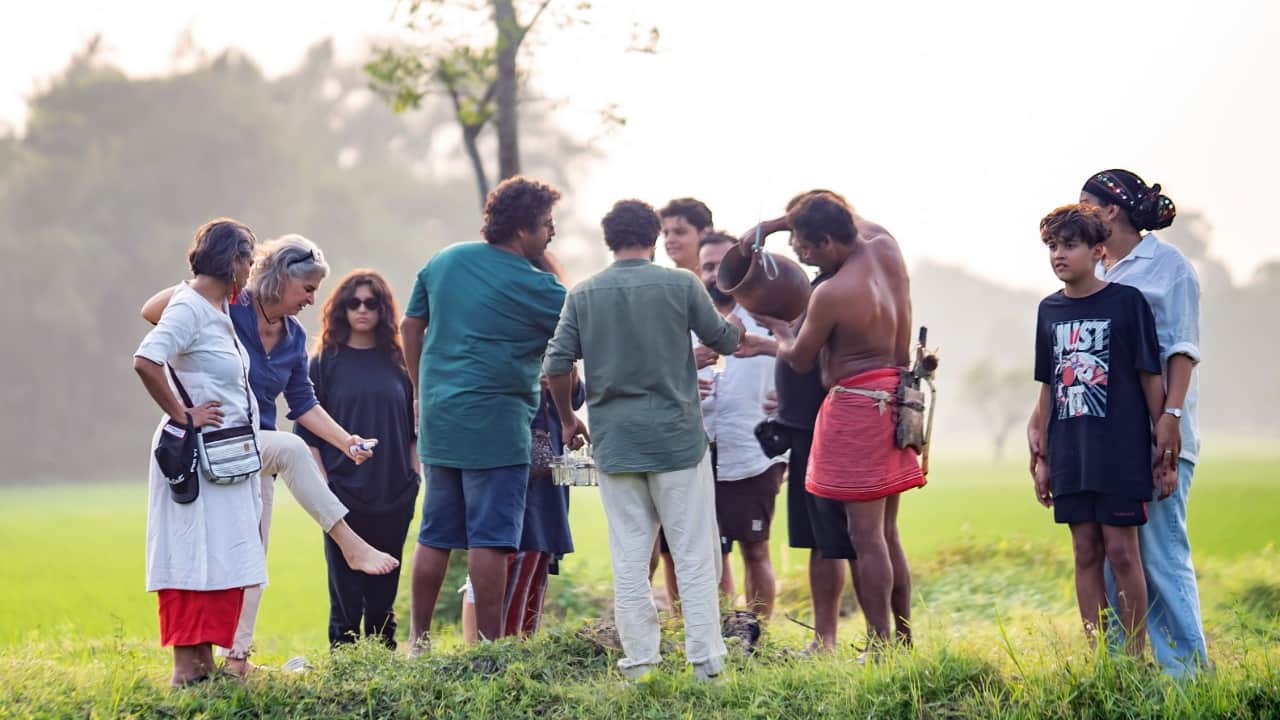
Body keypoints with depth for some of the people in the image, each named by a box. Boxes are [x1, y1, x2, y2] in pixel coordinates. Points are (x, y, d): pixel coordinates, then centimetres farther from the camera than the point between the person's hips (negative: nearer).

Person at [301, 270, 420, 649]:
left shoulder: (397, 361, 9)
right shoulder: (326, 362, 1)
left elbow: (413, 428, 13)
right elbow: (308, 431, 0)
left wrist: (414, 476, 4)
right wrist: (323, 484, -8)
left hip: (394, 492, 3)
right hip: (344, 492, -3)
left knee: (384, 588, 8)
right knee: (345, 588, -1)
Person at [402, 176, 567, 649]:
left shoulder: (444, 261, 10)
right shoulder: (532, 286, -9)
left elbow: (411, 326, 17)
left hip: (438, 419, 7)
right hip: (495, 425, -7)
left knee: (434, 535, 12)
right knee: (490, 537, -3)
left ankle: (418, 640, 16)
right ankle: (488, 646, -2)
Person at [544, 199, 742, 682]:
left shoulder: (583, 294, 3)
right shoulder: (681, 285, -4)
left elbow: (556, 366, 0)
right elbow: (724, 341, 7)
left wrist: (568, 420, 16)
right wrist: (738, 323, 29)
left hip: (614, 443, 2)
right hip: (677, 438, -2)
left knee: (629, 560, 6)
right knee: (695, 556, 2)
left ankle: (639, 664, 6)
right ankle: (706, 662, 1)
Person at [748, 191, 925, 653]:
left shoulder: (830, 295, -18)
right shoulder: (886, 248, 2)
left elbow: (799, 359, -4)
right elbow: (851, 220, 24)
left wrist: (780, 332, 18)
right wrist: (772, 225, 20)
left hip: (856, 407, -9)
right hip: (894, 402, 9)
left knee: (866, 535, -6)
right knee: (887, 533, 14)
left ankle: (881, 646, -7)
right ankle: (904, 640, 17)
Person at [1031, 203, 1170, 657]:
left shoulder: (1127, 302, -5)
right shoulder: (1050, 310, 10)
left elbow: (1151, 379, -4)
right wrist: (1042, 458, 14)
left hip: (1121, 451, -5)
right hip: (1071, 457, 5)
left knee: (1121, 551, -4)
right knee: (1086, 552, 7)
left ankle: (1136, 656, 4)